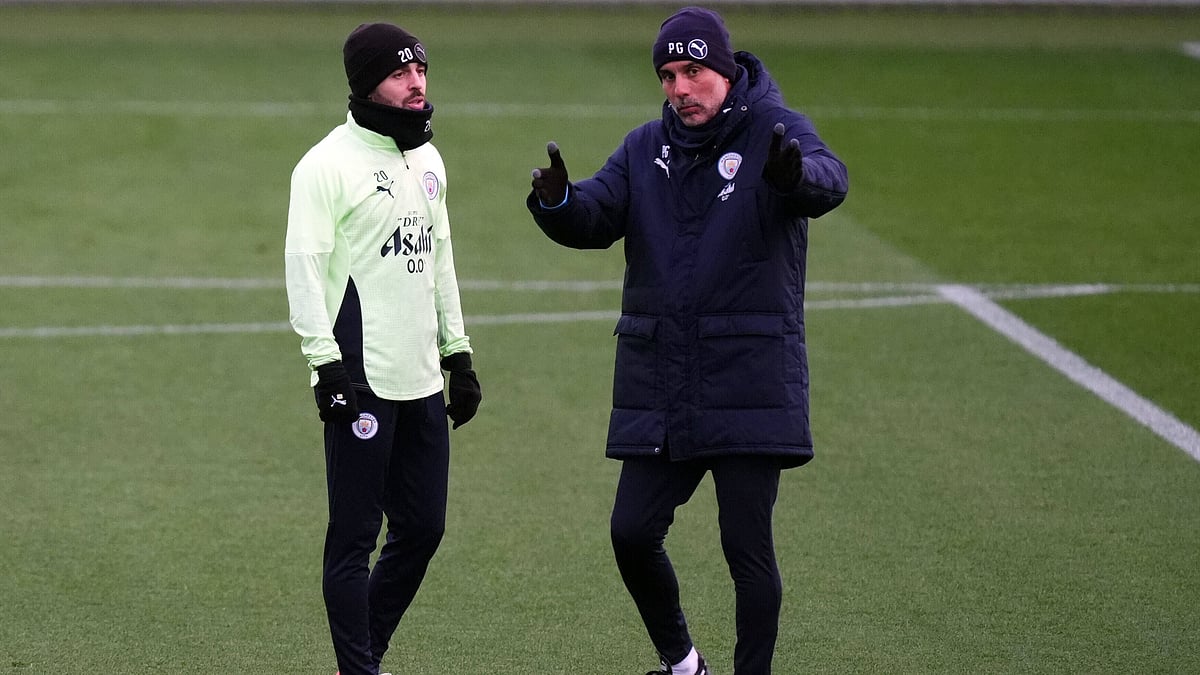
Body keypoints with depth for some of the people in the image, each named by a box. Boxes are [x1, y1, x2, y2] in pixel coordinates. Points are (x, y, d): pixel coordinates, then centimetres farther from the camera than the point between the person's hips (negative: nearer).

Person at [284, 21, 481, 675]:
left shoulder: (427, 159, 15)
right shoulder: (329, 162, -9)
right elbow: (303, 265, -14)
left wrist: (458, 352, 21)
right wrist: (326, 364, -20)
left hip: (421, 380, 8)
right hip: (361, 381, -8)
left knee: (422, 527, 10)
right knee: (355, 536, -4)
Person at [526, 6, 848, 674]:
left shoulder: (777, 132, -5)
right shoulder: (647, 148, 11)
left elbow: (828, 181, -25)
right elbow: (596, 218, 0)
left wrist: (795, 175, -51)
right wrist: (558, 201, -25)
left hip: (750, 383, -5)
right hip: (660, 386, 5)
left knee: (748, 545, -2)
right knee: (633, 532, 4)